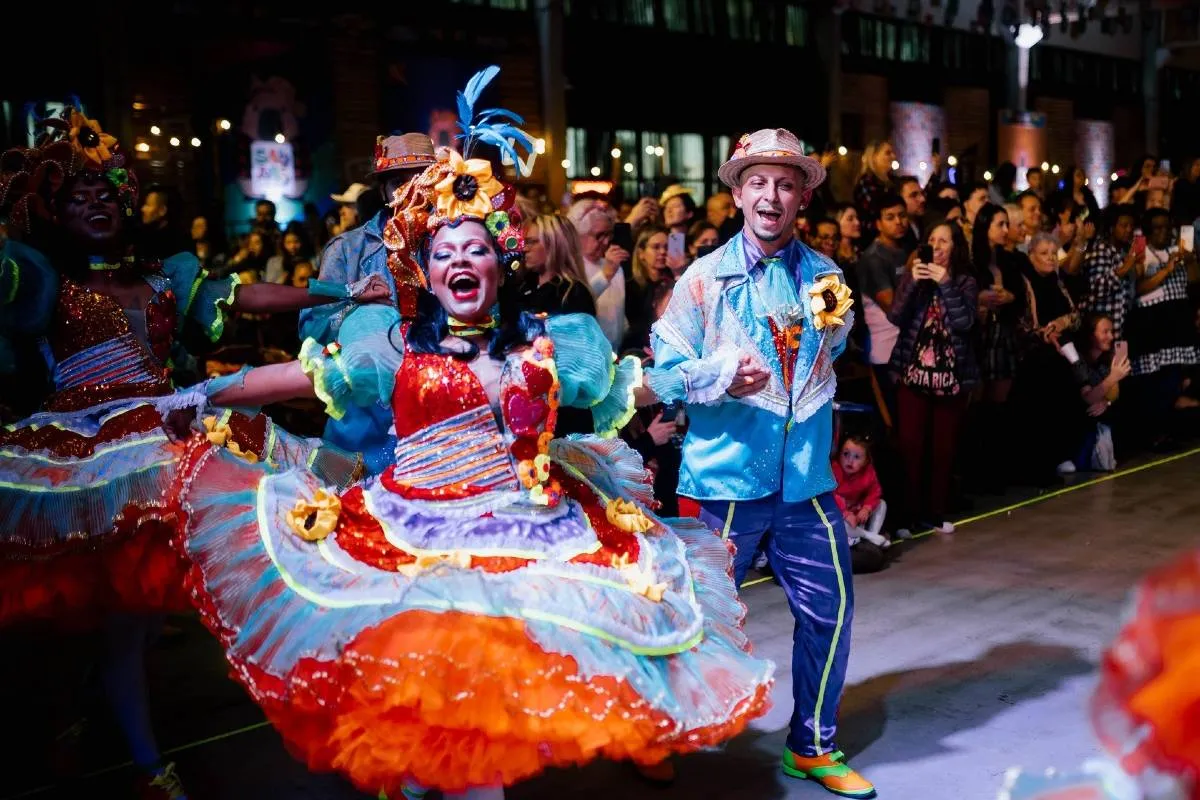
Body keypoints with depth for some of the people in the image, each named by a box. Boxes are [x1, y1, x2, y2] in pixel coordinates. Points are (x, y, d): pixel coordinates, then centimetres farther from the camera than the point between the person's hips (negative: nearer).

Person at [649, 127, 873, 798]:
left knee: (831, 609, 7)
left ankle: (813, 746, 28)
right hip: (727, 475, -3)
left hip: (805, 477, 4)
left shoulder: (825, 277, 7)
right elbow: (665, 371, -4)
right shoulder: (705, 278, -3)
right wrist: (723, 376, -21)